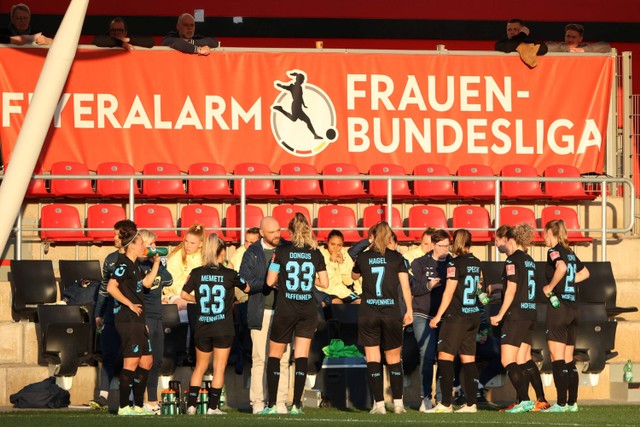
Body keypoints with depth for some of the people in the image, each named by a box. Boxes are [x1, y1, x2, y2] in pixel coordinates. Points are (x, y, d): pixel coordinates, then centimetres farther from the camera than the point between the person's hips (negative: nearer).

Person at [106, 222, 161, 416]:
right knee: (131, 362, -9)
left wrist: (156, 262, 20)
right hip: (127, 320, -10)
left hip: (136, 320, 10)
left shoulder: (132, 265, 17)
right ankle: (124, 407, -7)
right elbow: (111, 287, -23)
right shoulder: (123, 264, -13)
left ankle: (138, 405, 16)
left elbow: (146, 283, 26)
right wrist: (130, 304, -18)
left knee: (146, 361, 12)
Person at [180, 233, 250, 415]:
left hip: (202, 327, 2)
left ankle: (191, 404, 10)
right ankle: (213, 407, 1)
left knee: (200, 367, 15)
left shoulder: (197, 273, -3)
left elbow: (184, 294, -2)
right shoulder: (229, 274, -6)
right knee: (219, 368, 3)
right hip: (223, 328, -2)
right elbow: (246, 288, 10)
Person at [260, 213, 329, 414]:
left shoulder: (282, 251, -6)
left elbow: (270, 281, -7)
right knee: (301, 356, 4)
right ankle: (296, 404, -3)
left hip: (285, 309, -2)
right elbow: (324, 283, 4)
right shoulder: (316, 254, 1)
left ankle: (271, 404, 4)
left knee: (274, 355, 9)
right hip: (308, 310, 2)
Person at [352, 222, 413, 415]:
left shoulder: (363, 257, 4)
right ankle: (398, 403, 11)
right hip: (391, 313, 0)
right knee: (394, 359, 11)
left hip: (368, 313, 0)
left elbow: (354, 276, 25)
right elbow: (405, 286, -1)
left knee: (373, 360, 1)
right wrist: (409, 310, 6)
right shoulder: (396, 258, 1)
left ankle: (379, 404, -4)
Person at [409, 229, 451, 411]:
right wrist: (429, 285, -18)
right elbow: (412, 288, -3)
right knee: (427, 356, -10)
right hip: (424, 316, -2)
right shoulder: (419, 264, 4)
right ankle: (426, 398, -5)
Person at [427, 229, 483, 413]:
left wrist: (438, 316, -8)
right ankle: (471, 403, 6)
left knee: (445, 357, -5)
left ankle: (445, 404, -11)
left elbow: (449, 293, -12)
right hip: (474, 316, 7)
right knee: (468, 360, 9)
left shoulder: (455, 263, -11)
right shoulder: (476, 263, 10)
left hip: (456, 317, -7)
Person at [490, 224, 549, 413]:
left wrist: (500, 315, -10)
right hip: (530, 315, 9)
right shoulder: (529, 260, 15)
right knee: (524, 360, 14)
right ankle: (541, 400, 12)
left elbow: (511, 290, -15)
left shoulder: (513, 259, -11)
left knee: (508, 361, -6)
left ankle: (524, 401, -15)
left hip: (516, 315, -9)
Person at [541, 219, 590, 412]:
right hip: (573, 308, 8)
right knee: (568, 359, 12)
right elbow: (584, 273, 28)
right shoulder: (570, 252, 14)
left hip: (558, 307, -8)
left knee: (558, 358, -7)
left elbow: (561, 268, -30)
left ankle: (561, 404, -10)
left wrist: (550, 287, -17)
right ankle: (572, 402, 11)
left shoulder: (554, 251, -9)